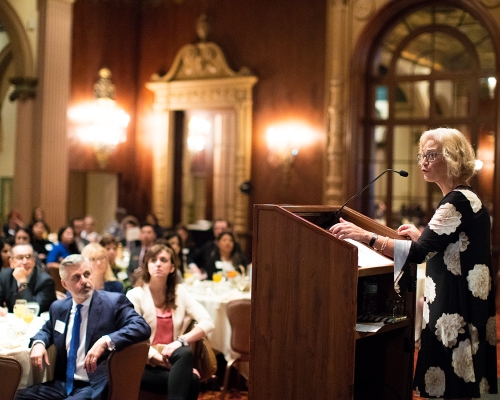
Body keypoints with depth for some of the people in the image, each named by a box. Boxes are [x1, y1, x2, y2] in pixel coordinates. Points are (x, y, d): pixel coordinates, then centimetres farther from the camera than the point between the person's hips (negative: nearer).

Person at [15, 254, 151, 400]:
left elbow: (142, 327, -18)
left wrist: (106, 341, -31)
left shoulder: (113, 302, -6)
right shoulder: (58, 308, 13)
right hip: (62, 383, 6)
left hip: (94, 387, -6)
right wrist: (38, 343, 8)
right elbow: (47, 330, 33)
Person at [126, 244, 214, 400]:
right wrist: (158, 357, -23)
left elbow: (208, 323, -3)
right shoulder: (135, 295, -1)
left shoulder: (180, 292, 9)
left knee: (185, 353, -35)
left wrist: (181, 341, -19)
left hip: (172, 360, 4)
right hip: (144, 364, -4)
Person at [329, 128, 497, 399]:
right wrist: (422, 236, 15)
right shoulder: (464, 198, 13)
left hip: (455, 311, -10)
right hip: (452, 304, 10)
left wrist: (366, 236, -30)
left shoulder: (458, 201, -19)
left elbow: (417, 253, -26)